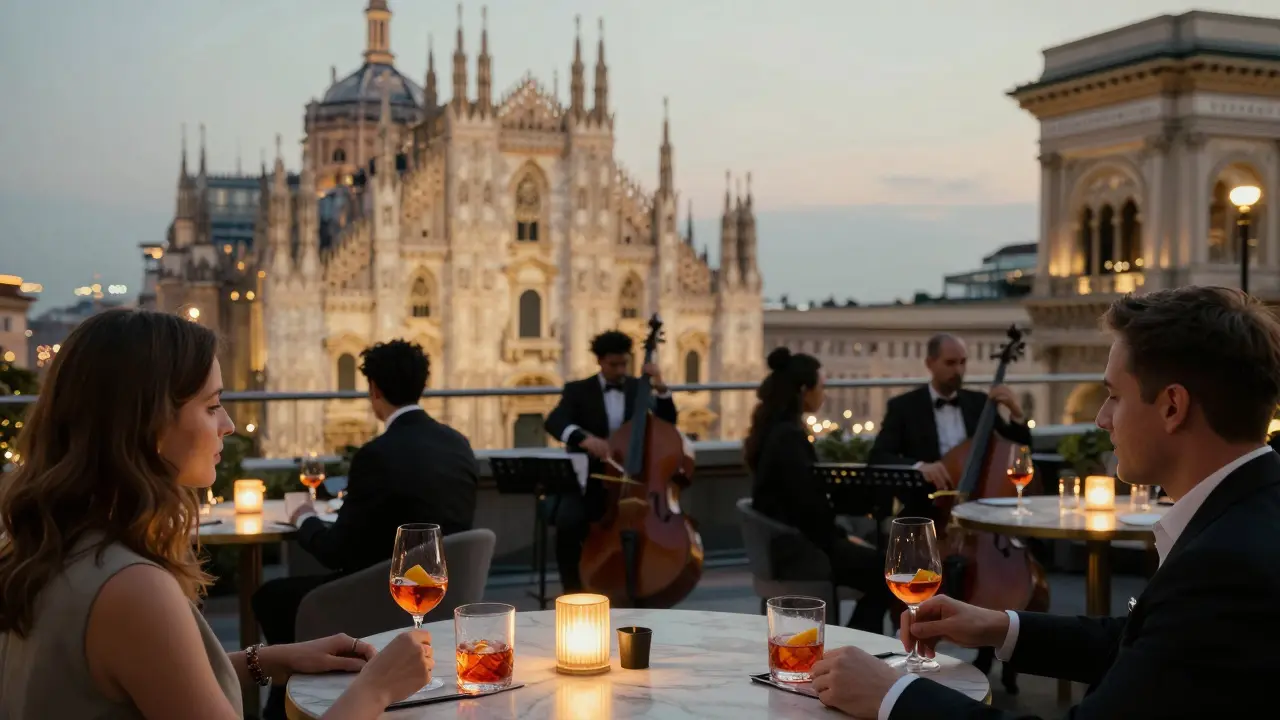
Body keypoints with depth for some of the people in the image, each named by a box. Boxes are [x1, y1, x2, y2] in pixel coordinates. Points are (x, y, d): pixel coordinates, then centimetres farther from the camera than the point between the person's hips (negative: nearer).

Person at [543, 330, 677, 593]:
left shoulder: (639, 389, 12)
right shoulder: (578, 390, 2)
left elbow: (667, 424, 5)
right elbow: (553, 422, -16)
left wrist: (661, 388, -11)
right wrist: (582, 436, -38)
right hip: (589, 481, -2)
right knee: (568, 521, -31)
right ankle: (574, 591, -13)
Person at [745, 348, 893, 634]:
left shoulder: (775, 429, 12)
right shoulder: (790, 436, -19)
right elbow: (809, 504, -22)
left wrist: (840, 535, 10)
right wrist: (841, 536, -7)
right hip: (796, 545, -10)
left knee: (877, 561, 10)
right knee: (886, 571, -6)